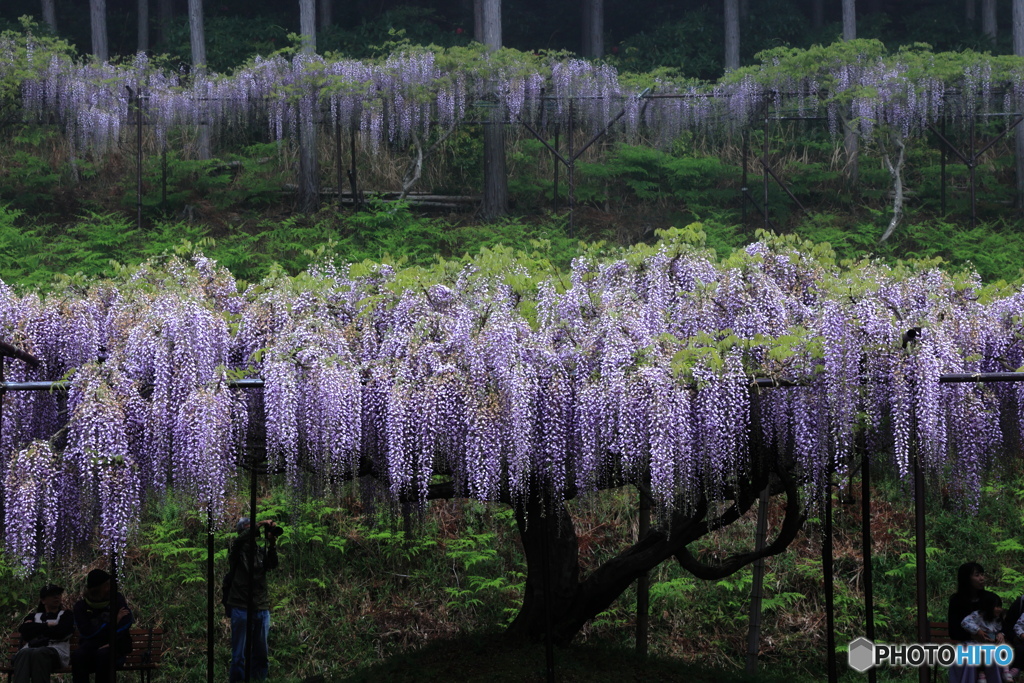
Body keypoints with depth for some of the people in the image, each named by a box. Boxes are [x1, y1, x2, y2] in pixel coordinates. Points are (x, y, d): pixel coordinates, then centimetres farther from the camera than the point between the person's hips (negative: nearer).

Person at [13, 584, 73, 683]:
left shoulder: (66, 614, 25)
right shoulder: (33, 616, 33)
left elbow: (60, 632, 4)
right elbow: (23, 629, 11)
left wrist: (34, 627, 11)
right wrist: (47, 625, 7)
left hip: (56, 650, -2)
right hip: (31, 648, 2)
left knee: (39, 653, -40)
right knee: (24, 653, -38)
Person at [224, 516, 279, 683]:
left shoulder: (261, 550, 13)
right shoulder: (238, 549, 2)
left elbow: (272, 565, -4)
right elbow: (240, 540, -20)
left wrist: (272, 544, -15)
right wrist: (260, 524, -24)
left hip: (262, 608, 4)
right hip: (241, 607, -4)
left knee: (262, 655, 7)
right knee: (239, 655, -2)